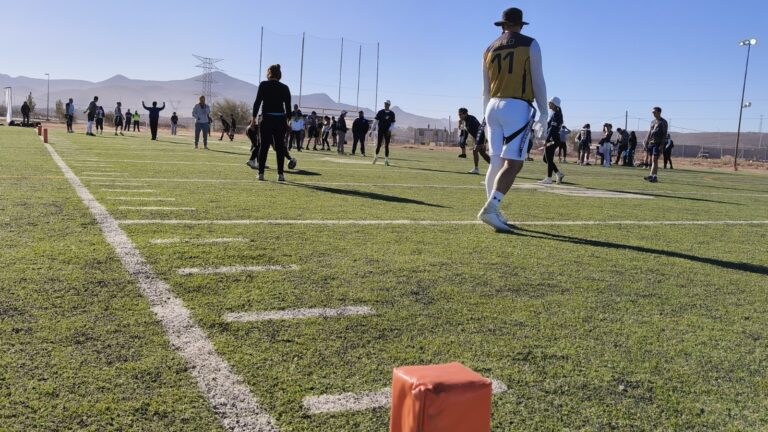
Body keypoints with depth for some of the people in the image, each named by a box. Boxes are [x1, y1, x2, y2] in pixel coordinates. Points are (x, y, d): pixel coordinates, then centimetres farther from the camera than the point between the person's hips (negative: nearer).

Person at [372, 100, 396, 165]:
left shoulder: (392, 113, 4)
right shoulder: (380, 112, 3)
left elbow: (393, 123, 5)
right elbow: (375, 121, 2)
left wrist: (390, 130, -11)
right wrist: (372, 130, -3)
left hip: (387, 131, 1)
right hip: (380, 130, -1)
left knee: (386, 146, 1)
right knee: (378, 144, -3)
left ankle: (386, 160, 6)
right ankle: (376, 156, 18)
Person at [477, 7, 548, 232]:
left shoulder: (490, 49, 14)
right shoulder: (530, 45, 1)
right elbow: (538, 81, -3)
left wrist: (488, 115, 25)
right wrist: (543, 112, 1)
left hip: (494, 106, 6)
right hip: (517, 108, -6)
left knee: (496, 162, 9)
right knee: (512, 163, -10)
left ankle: (493, 210, 11)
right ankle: (490, 208, -24)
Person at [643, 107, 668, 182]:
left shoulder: (663, 122, -3)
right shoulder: (652, 121, 18)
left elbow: (664, 134, -9)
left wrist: (662, 145, -17)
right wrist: (647, 142, 13)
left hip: (658, 143, -7)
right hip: (651, 142, 7)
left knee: (654, 160, -15)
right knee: (652, 160, 6)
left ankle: (651, 175, -22)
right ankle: (655, 177, 10)